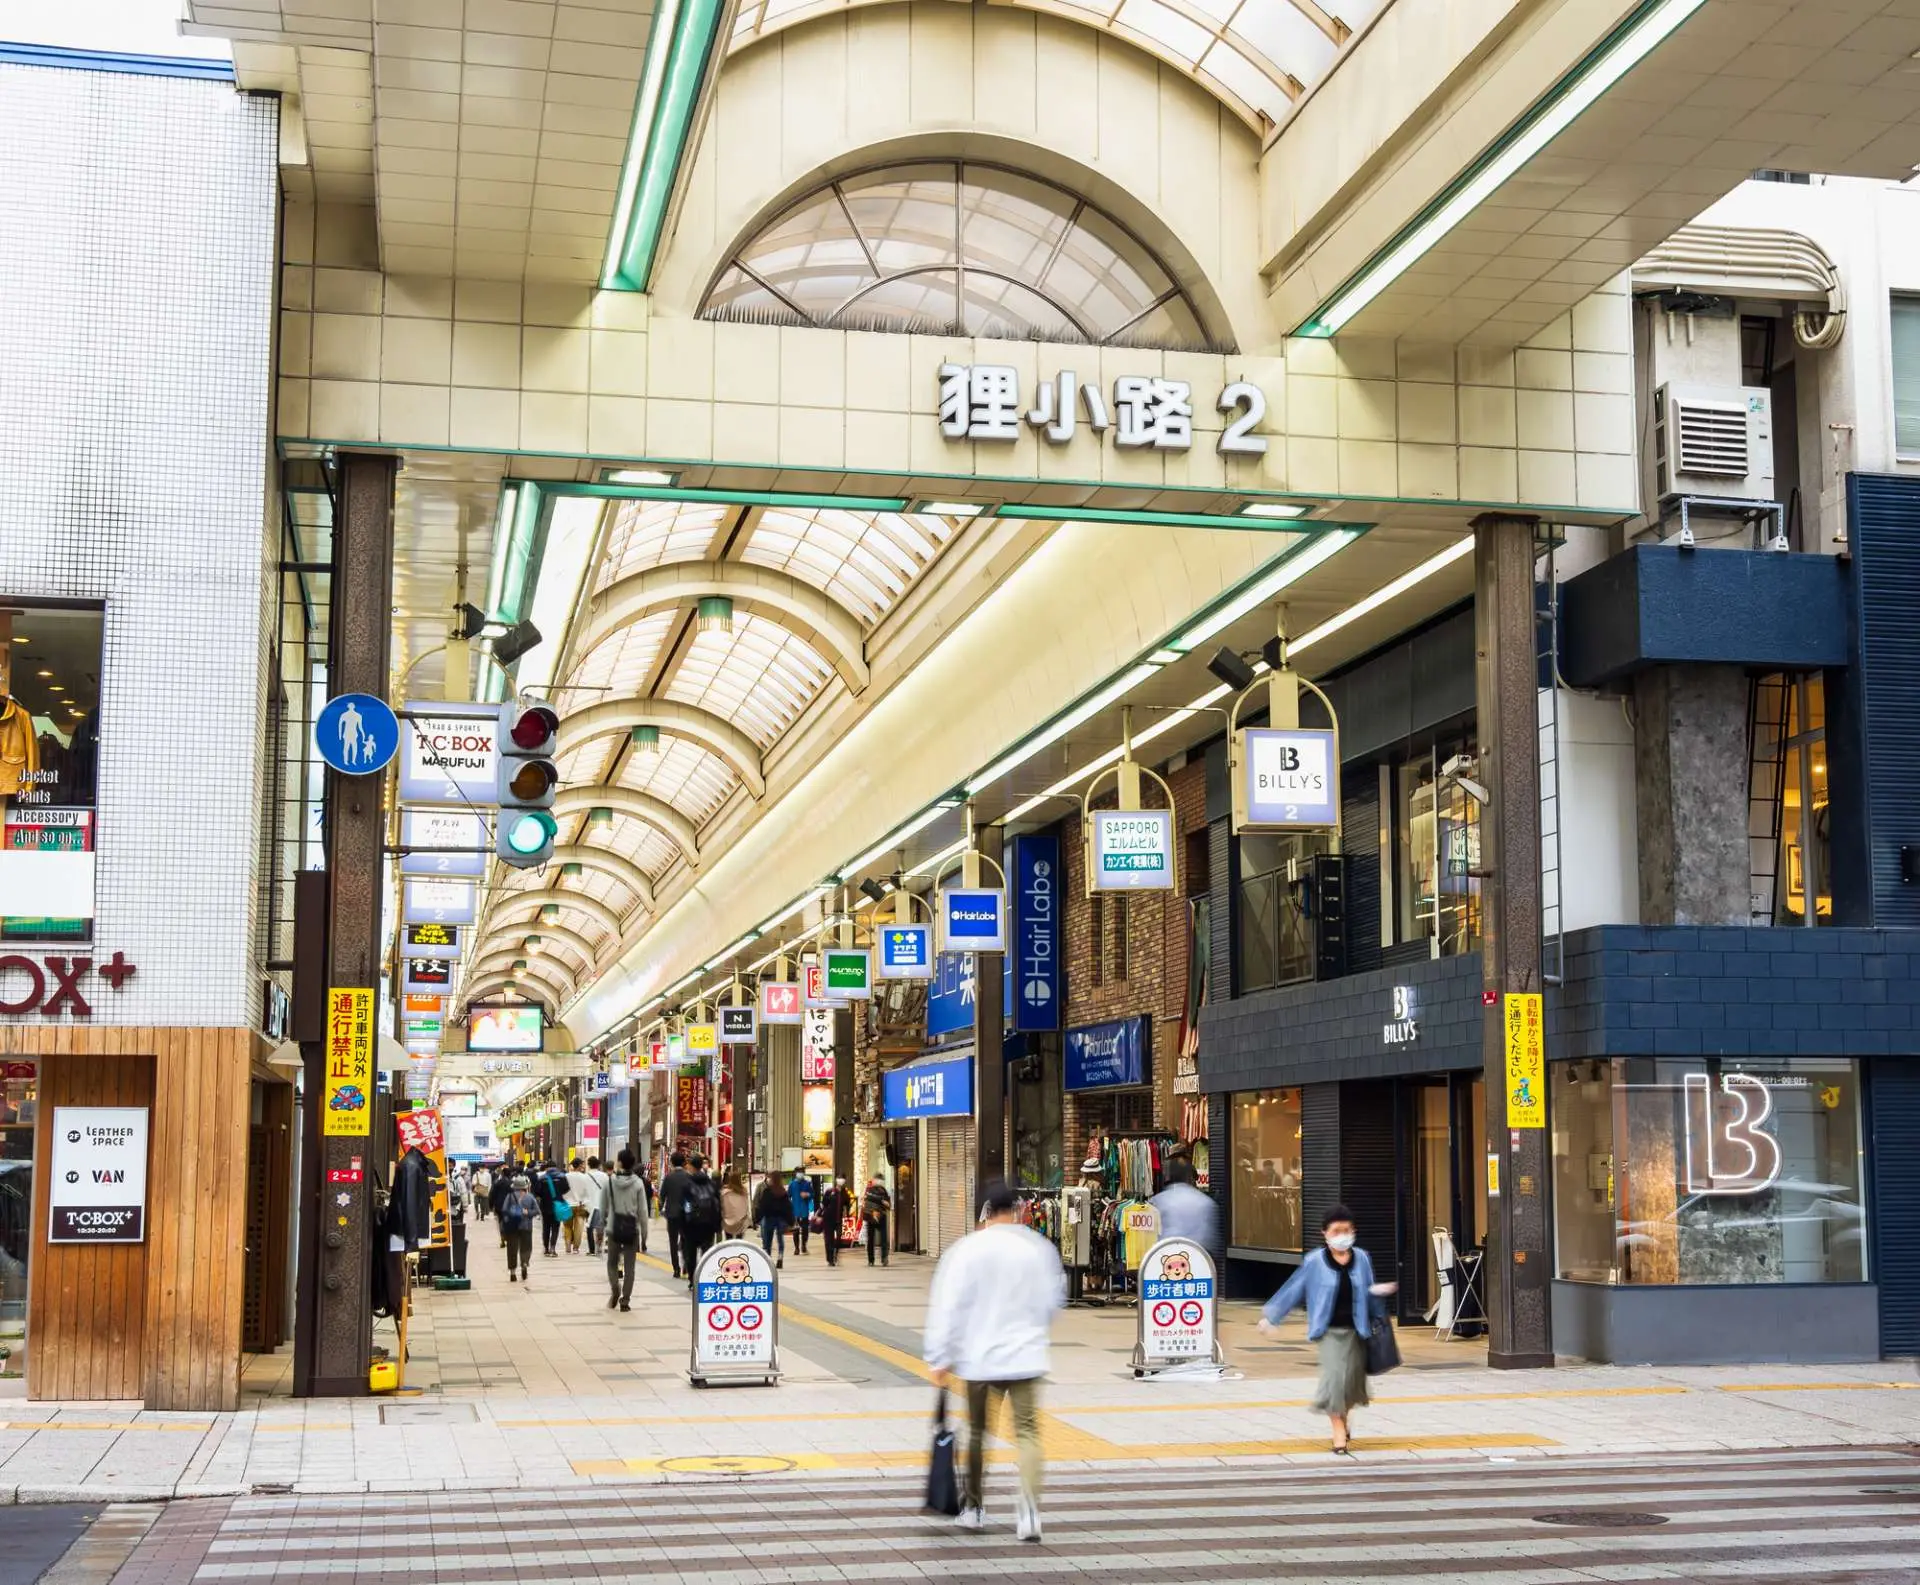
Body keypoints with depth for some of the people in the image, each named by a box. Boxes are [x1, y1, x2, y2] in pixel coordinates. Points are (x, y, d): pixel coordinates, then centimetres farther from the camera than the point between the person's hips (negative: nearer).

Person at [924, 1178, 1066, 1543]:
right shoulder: (1040, 1248, -1)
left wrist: (940, 1359, -5)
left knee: (977, 1431, 15)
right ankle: (1029, 1511, -15)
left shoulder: (967, 1250, -9)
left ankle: (973, 1508, 26)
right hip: (1026, 1357, 1)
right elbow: (1054, 1300, 11)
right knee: (1027, 1431, 1)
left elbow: (947, 1307, -10)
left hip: (979, 1358, -1)